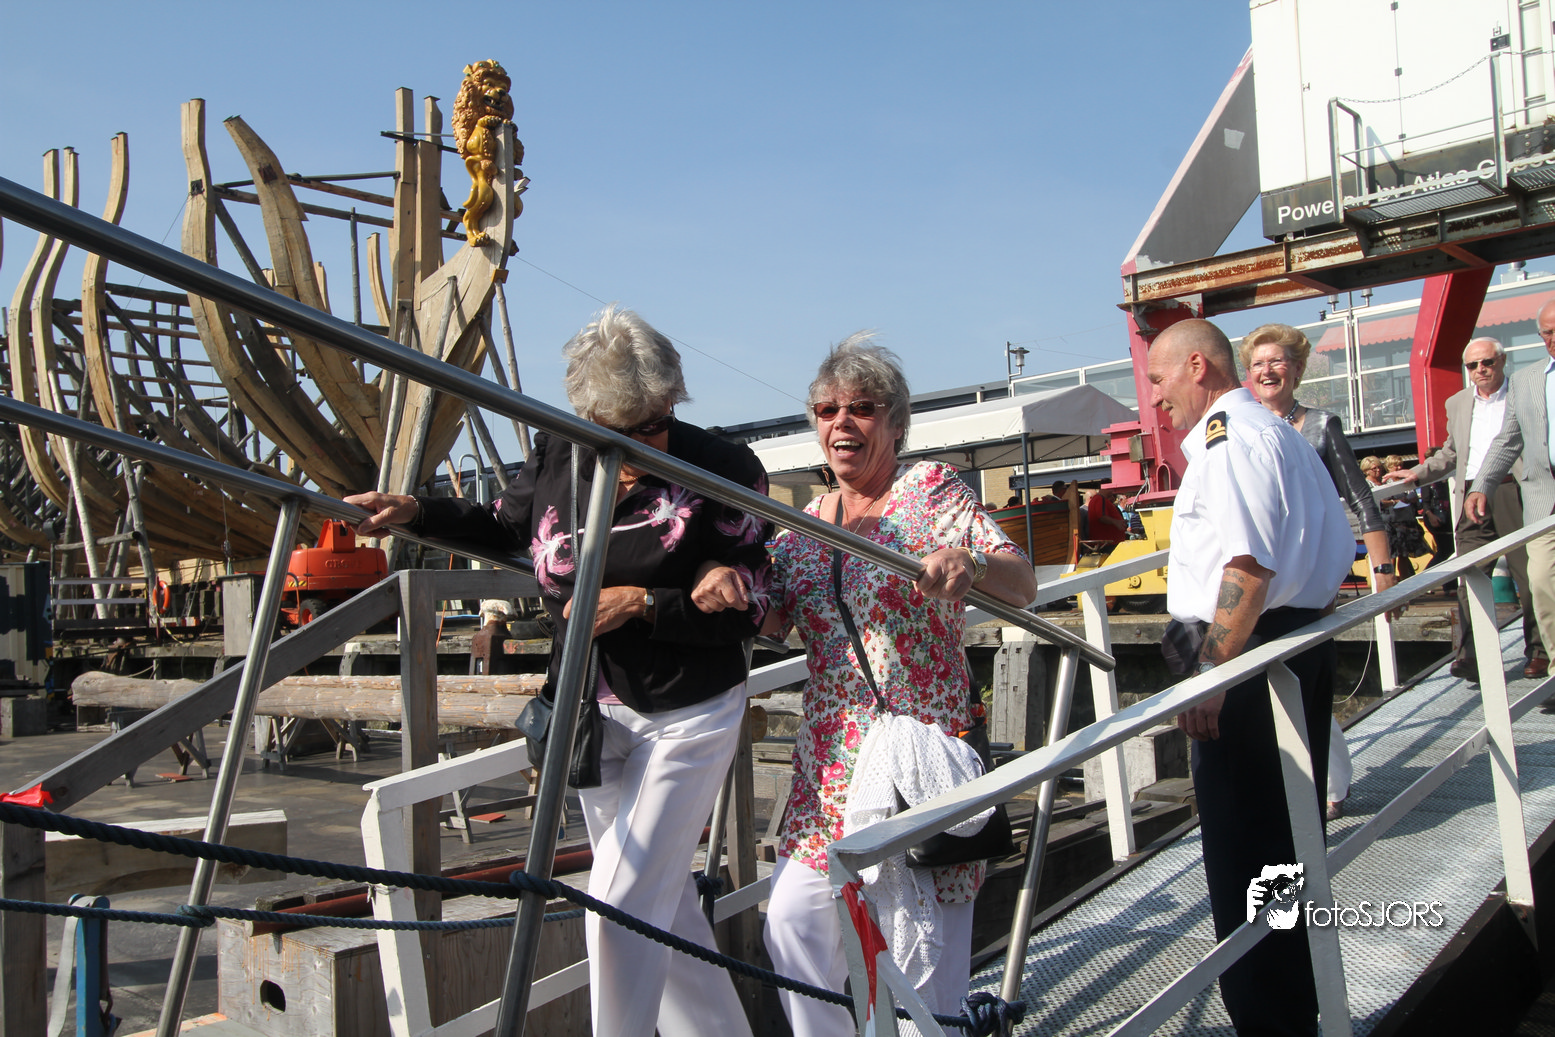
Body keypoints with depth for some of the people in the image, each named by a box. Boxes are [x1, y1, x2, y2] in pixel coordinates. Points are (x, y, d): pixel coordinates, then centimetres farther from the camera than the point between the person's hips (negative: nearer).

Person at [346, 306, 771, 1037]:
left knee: (620, 901, -9)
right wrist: (413, 511, 5)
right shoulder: (557, 456, -5)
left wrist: (643, 603, -24)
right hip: (594, 712, 6)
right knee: (660, 901, 17)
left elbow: (748, 611, -15)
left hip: (687, 720, -5)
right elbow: (506, 527, 16)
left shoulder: (721, 471, -19)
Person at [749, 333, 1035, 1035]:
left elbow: (1023, 585, -12)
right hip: (828, 762, 5)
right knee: (794, 924, 1)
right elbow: (772, 616, 1)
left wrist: (970, 561, -35)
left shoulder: (932, 489, -2)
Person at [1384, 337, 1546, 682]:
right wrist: (1419, 473, 14)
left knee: (1530, 575, 3)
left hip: (1514, 492, -3)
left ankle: (1538, 651, 16)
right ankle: (1471, 654, -8)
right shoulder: (1457, 403, 20)